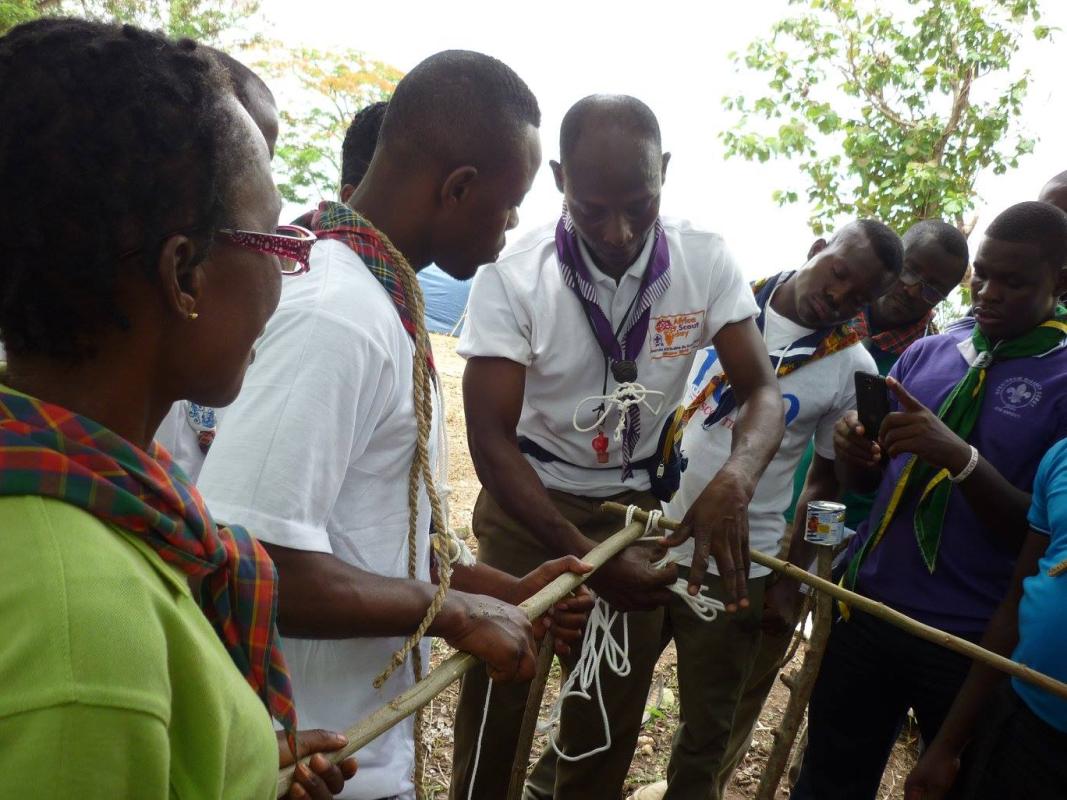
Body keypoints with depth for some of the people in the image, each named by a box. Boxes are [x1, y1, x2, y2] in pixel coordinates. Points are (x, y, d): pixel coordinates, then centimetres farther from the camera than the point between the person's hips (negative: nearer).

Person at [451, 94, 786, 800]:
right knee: (498, 693, 7)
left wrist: (734, 482, -35)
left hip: (636, 504, 3)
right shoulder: (513, 277, -20)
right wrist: (586, 555, -29)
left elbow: (763, 389, -12)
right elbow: (491, 438, -20)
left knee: (616, 707, 14)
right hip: (528, 504, -2)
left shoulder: (706, 261, -12)